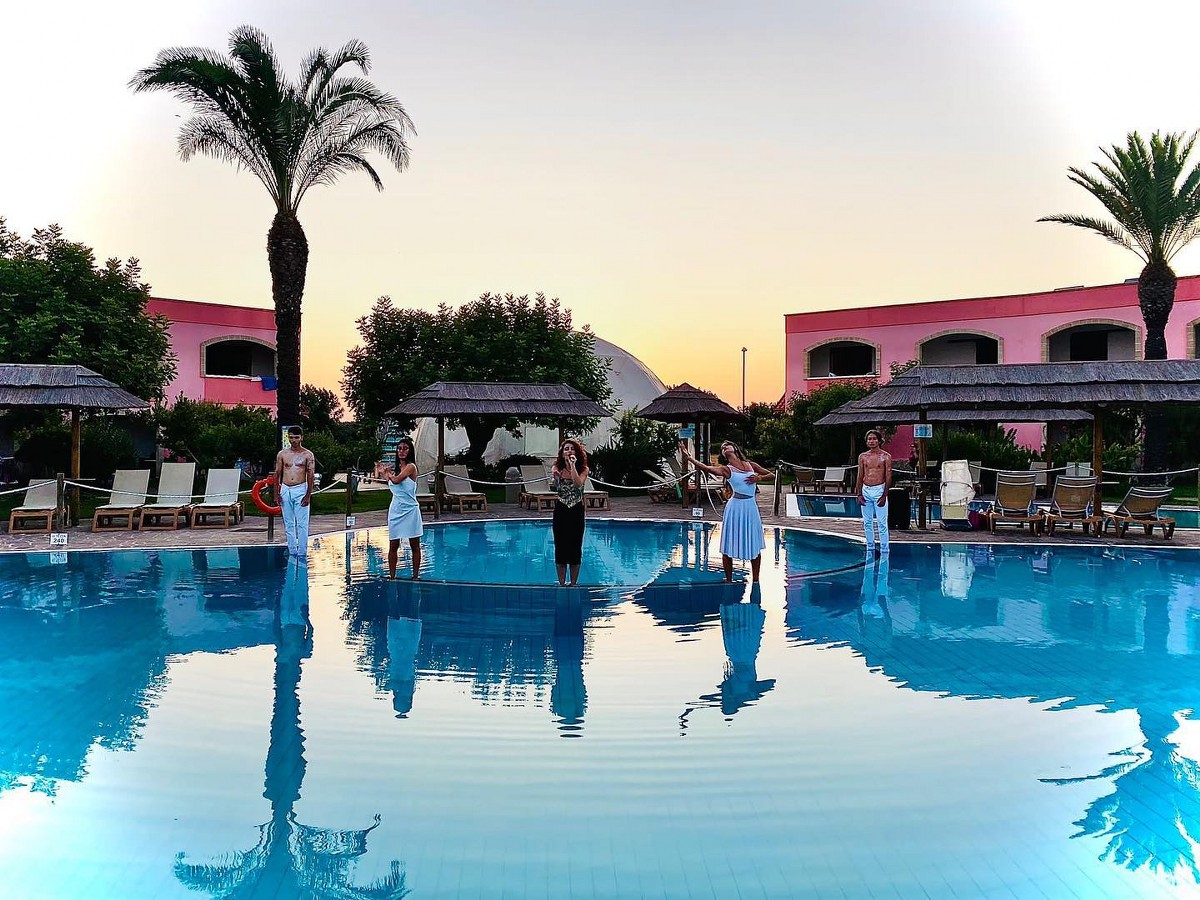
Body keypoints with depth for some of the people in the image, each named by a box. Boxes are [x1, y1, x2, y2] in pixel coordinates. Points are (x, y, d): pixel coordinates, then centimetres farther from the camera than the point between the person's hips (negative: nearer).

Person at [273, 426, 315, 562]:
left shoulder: (308, 455, 0)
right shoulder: (282, 454, 8)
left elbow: (311, 476, -3)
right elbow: (277, 474, 10)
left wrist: (308, 495, -9)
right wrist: (277, 493, 4)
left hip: (300, 490, -3)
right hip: (285, 490, 3)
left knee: (302, 524, -6)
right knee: (288, 524, 7)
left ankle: (302, 554, -3)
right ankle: (292, 552, 14)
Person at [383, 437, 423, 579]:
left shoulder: (411, 466, -9)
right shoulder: (397, 468, 12)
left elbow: (396, 480, -20)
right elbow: (392, 486, 16)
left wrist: (389, 474, -1)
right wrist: (387, 475, 6)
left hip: (409, 510, -6)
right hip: (395, 510, 6)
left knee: (414, 545, 4)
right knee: (393, 545, 4)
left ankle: (415, 575, 11)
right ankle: (391, 575, 10)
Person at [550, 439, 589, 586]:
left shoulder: (583, 469, -2)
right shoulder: (557, 468, -1)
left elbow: (578, 484, -21)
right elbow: (553, 488, -16)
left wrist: (572, 465, -20)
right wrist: (554, 477, -35)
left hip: (576, 512, 0)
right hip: (561, 511, 0)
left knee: (576, 548, 5)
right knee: (561, 547, 3)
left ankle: (573, 584, 16)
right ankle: (562, 584, 13)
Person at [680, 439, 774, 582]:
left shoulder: (750, 465, 10)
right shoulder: (726, 469, -4)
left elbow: (772, 474, 17)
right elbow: (706, 468, -23)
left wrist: (759, 477, -4)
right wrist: (689, 457, -36)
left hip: (752, 508, 4)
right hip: (736, 507, -4)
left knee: (755, 546, 10)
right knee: (729, 546, 1)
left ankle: (755, 580, 22)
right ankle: (729, 580, 14)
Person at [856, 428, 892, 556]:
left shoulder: (885, 456, -2)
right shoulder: (863, 456, 9)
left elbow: (888, 477, -4)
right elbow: (860, 476, 10)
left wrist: (884, 495, -11)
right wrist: (859, 494, 2)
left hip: (879, 490, -4)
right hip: (865, 490, 4)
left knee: (882, 523, -4)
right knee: (867, 522, 8)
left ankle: (884, 549, 1)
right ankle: (870, 547, 18)